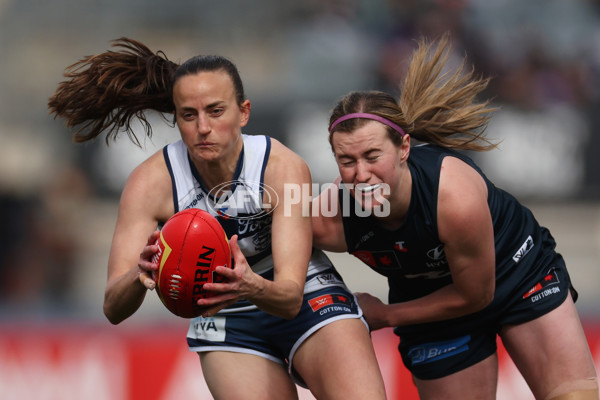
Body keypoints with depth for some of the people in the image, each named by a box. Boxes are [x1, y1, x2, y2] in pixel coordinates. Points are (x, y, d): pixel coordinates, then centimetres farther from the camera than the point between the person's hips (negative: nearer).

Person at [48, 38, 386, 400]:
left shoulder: (284, 168, -23)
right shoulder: (151, 182, -19)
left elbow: (290, 297, -30)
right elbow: (113, 309, -24)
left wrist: (253, 288, -53)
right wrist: (139, 276, -48)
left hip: (308, 302, -2)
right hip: (226, 323, 2)